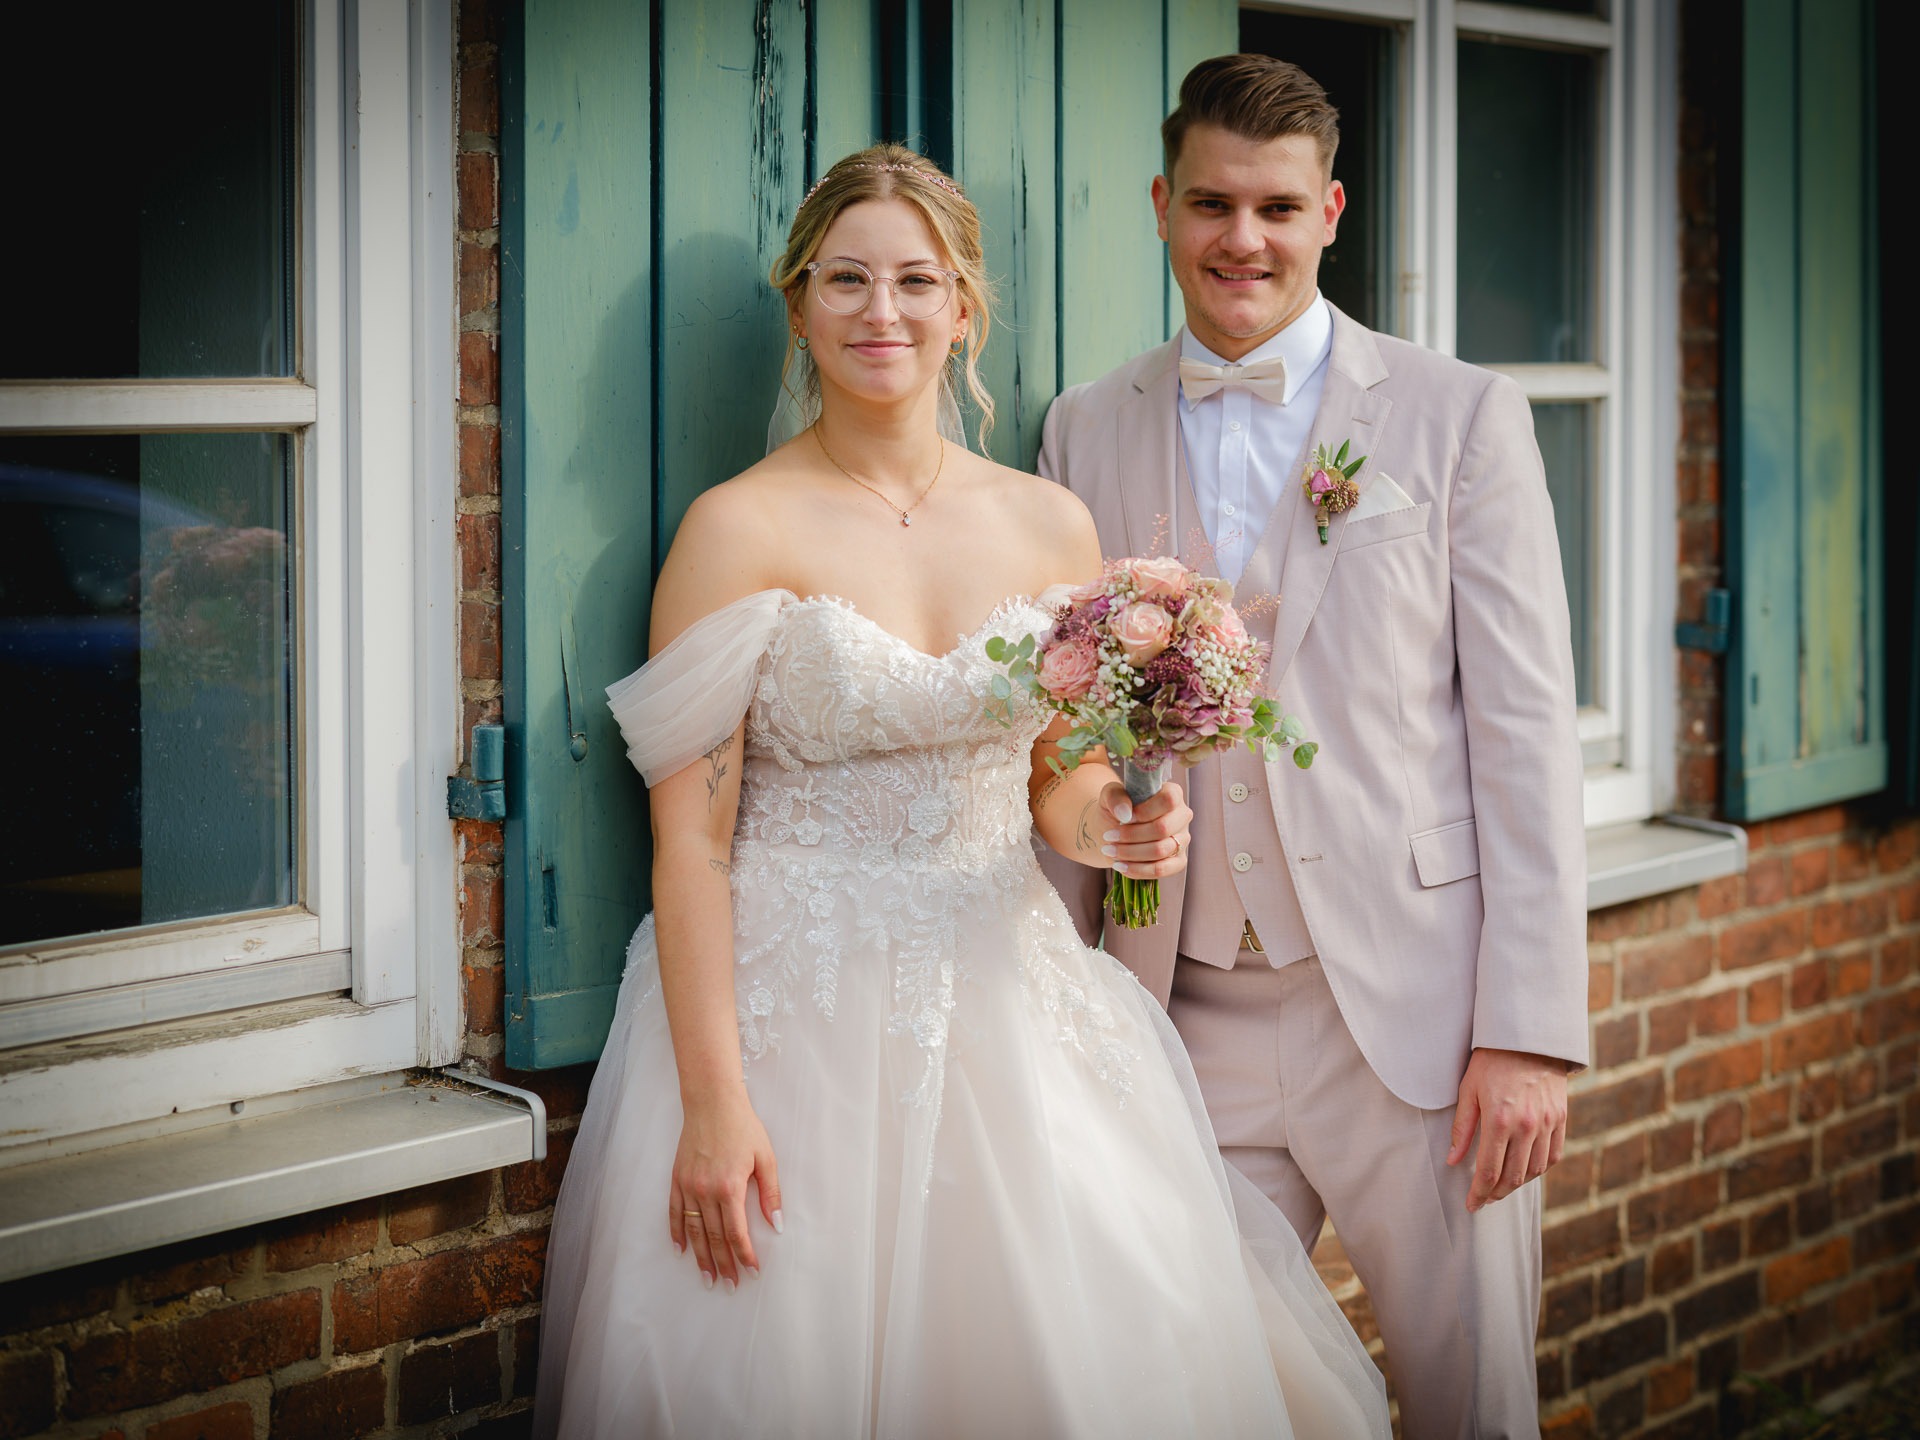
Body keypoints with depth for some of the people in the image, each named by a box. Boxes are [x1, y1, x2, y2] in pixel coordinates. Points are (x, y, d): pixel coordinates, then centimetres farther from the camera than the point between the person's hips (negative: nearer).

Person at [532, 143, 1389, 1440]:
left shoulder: (1051, 526, 6)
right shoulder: (741, 529, -6)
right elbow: (690, 835, -10)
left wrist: (1111, 826, -7)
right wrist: (712, 1101, -16)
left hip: (1009, 1005, 4)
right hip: (801, 1015, -4)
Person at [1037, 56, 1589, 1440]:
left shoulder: (1461, 416, 1)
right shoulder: (1089, 431, 9)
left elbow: (1526, 733, -3)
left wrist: (1532, 1031, -9)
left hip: (1416, 1012, -2)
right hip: (1187, 1018, 2)